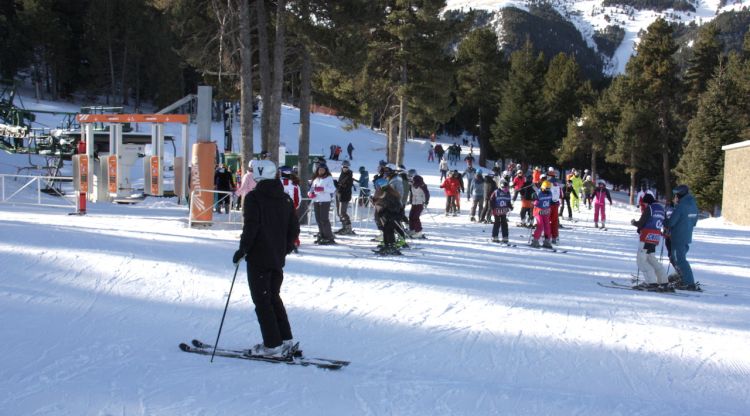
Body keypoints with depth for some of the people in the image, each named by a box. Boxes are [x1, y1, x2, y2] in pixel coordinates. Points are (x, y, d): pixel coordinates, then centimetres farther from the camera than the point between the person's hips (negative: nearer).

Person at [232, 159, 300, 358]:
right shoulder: (285, 199, 9)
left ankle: (273, 345, -1)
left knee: (262, 301, 0)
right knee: (274, 297, 18)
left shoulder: (254, 197, -11)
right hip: (278, 259, 7)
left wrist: (242, 249, -9)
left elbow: (251, 227, -18)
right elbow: (294, 229, 12)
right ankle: (287, 340, 17)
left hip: (258, 258, -7)